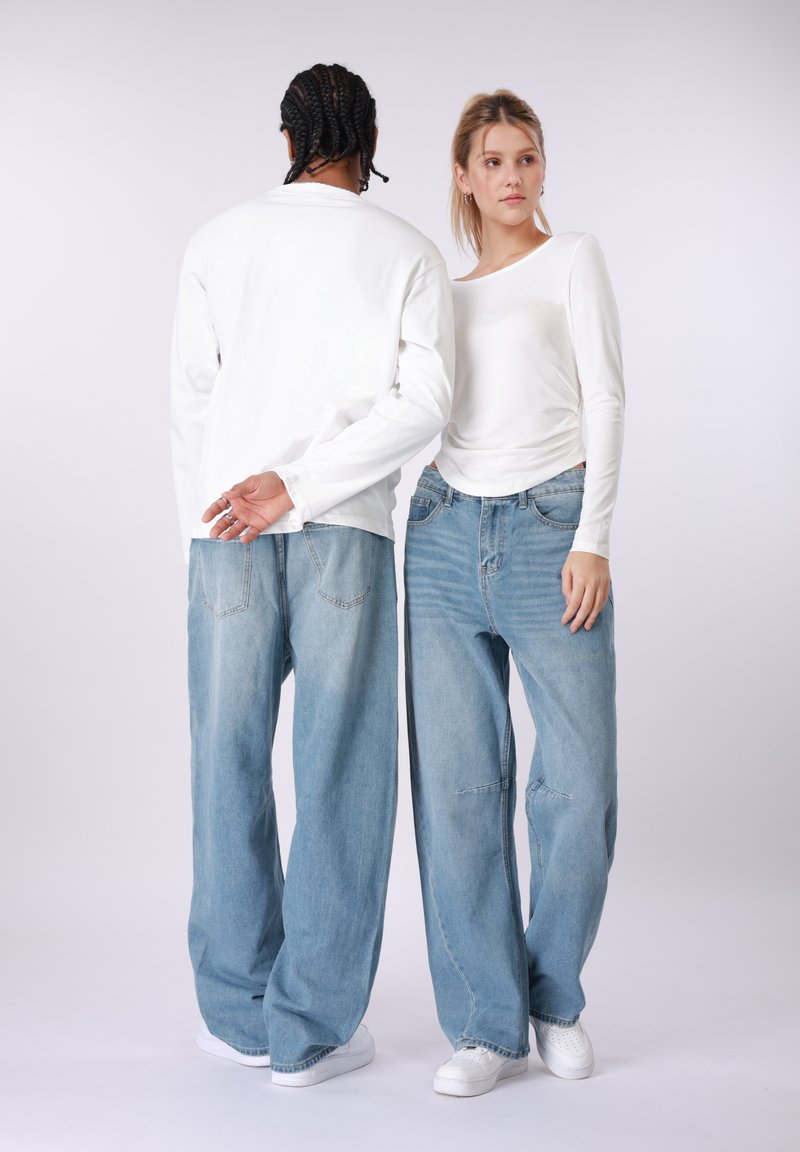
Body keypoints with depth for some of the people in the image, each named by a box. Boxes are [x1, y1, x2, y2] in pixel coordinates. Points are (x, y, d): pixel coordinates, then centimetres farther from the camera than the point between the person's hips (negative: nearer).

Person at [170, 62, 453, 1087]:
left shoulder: (220, 242, 9)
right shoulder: (409, 254, 6)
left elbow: (192, 401, 6)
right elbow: (424, 402, -8)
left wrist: (204, 534, 12)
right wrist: (296, 488, -10)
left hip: (229, 536, 2)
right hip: (348, 536, -1)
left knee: (230, 769, 9)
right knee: (341, 775, 3)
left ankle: (238, 1012, 16)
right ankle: (312, 1029, 6)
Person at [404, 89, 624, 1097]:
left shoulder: (573, 258, 6)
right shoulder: (444, 289, 18)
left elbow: (604, 400, -3)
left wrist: (593, 539, -13)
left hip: (551, 532, -3)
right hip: (447, 534, 3)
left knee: (581, 786, -4)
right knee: (458, 784, -2)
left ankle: (555, 994, 20)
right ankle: (487, 1023, 9)